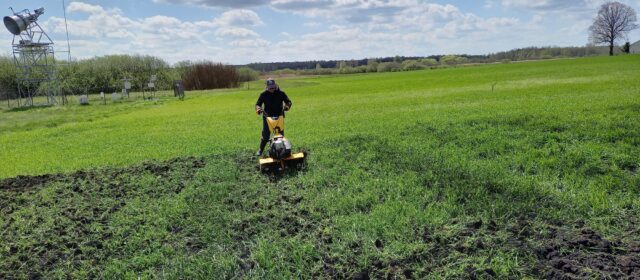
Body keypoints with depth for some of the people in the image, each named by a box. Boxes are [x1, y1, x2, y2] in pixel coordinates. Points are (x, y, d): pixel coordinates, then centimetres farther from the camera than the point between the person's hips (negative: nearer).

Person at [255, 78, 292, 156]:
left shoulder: (281, 93, -2)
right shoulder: (263, 94, -2)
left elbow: (288, 101, 0)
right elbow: (258, 103, 0)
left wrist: (287, 106, -23)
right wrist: (258, 109, -22)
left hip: (279, 116, 1)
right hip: (267, 117, -1)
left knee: (281, 134, 4)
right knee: (265, 135, -2)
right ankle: (260, 150, 12)